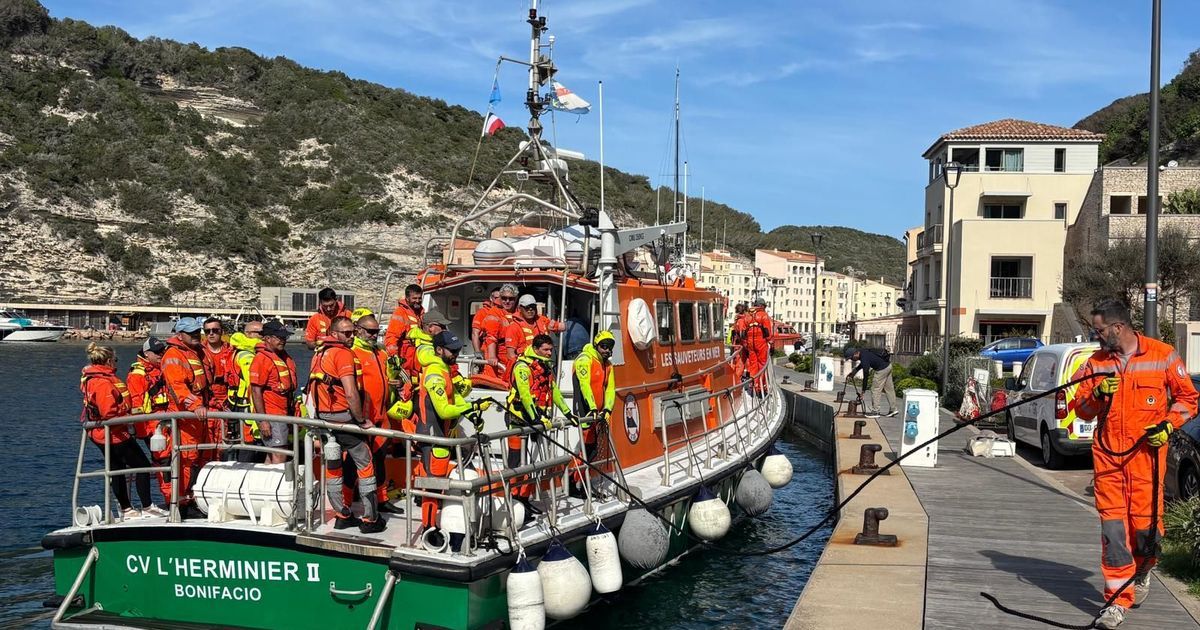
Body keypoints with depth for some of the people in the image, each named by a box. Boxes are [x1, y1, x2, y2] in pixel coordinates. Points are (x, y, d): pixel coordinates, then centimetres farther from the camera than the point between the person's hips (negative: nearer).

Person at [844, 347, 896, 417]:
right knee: (889, 389, 15)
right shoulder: (863, 352, 6)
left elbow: (866, 375, -21)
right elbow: (862, 365, 27)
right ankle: (893, 409, 20)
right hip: (888, 365, 10)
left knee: (876, 389, -3)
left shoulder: (864, 358, -22)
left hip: (882, 369, -10)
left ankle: (875, 411, -1)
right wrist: (852, 373, 23)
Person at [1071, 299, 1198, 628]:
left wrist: (1168, 425, -7)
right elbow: (1082, 410, 12)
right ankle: (1117, 600, 3)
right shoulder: (1096, 362, 10)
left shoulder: (1162, 356, 0)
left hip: (1146, 452, -2)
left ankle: (1142, 572, 31)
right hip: (1107, 454, 3)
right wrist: (1097, 394, -7)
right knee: (1112, 525, -3)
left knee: (1145, 524, -3)